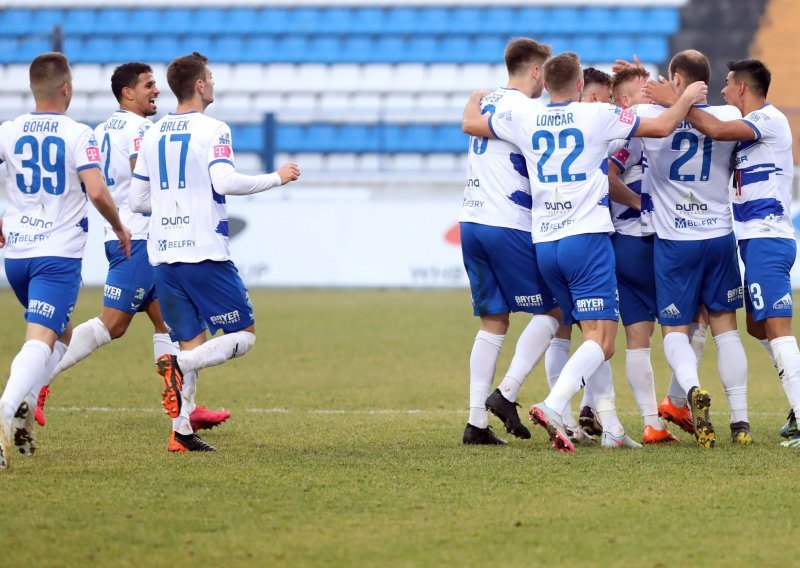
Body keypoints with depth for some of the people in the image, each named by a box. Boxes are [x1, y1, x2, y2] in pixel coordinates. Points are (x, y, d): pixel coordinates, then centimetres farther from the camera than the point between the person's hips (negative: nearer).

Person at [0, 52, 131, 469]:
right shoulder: (78, 135, -7)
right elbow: (97, 192, -16)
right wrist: (119, 228, 2)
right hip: (59, 254, -5)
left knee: (60, 334, 24)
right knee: (41, 339, -14)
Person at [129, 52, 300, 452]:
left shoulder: (152, 135, 13)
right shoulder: (212, 130, -6)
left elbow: (137, 201, 15)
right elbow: (225, 182, -20)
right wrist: (277, 178, -7)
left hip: (162, 255, 6)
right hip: (205, 254, -6)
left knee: (193, 343, 12)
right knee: (243, 335, 3)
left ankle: (181, 433, 1)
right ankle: (178, 366, -21)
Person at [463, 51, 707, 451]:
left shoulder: (524, 120, 7)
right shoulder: (598, 116, -3)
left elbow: (471, 124, 22)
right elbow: (662, 126, 2)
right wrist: (688, 98, 21)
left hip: (544, 243, 6)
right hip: (587, 236, -6)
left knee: (595, 336, 15)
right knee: (601, 340, -10)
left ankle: (610, 427, 11)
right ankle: (553, 407, -31)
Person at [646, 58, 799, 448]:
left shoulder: (769, 120, -12)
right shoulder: (750, 125, 18)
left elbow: (716, 130, -26)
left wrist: (674, 101, -18)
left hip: (766, 237, -10)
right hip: (758, 239, 10)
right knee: (758, 326, 16)